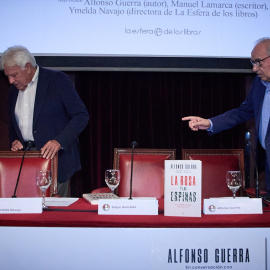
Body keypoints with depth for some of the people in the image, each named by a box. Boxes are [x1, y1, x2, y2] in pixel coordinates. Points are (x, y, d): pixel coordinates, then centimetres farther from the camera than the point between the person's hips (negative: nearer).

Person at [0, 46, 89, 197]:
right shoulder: (14, 91, 15)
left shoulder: (58, 80, -5)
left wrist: (59, 142, -21)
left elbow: (81, 115, -10)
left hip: (56, 157, -5)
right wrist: (14, 141, 2)